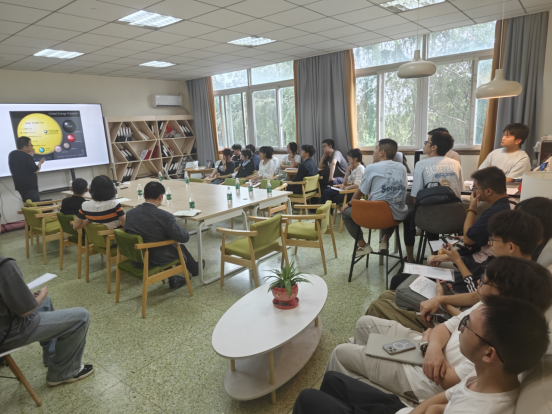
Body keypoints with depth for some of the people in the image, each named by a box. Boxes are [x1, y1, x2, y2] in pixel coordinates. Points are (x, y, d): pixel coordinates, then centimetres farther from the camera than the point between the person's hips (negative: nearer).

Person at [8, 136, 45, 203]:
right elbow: (36, 170, -15)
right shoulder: (26, 156, -19)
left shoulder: (12, 154, 8)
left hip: (20, 185, 9)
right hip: (29, 186, -9)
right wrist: (40, 163, 3)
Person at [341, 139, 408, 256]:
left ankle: (363, 246, 14)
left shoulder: (372, 168, -5)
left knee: (345, 211, 18)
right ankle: (385, 240, 29)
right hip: (398, 216, 5)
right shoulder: (402, 167, 9)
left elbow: (360, 193, 3)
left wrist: (349, 204, 23)